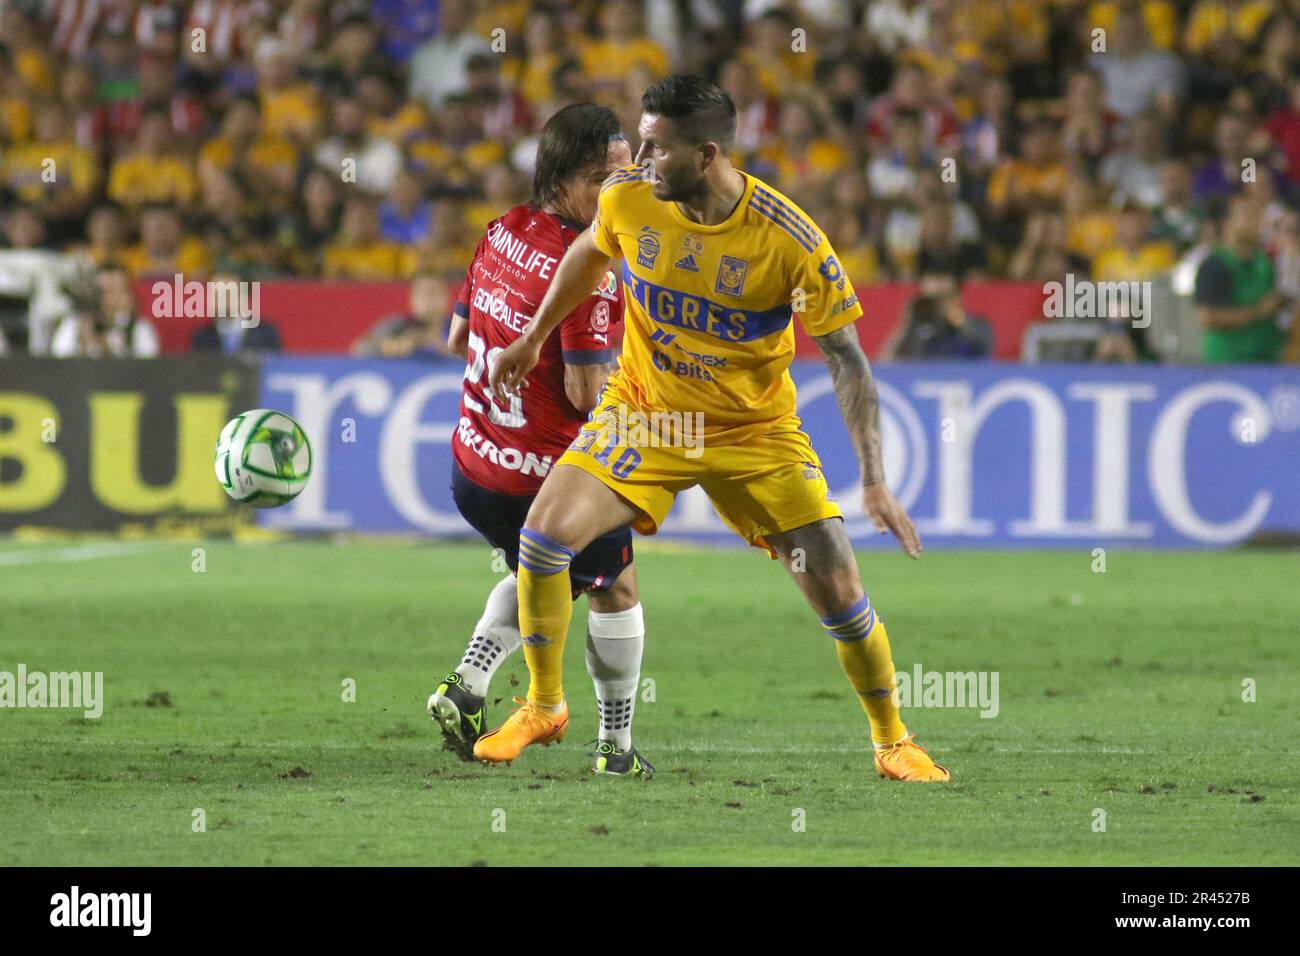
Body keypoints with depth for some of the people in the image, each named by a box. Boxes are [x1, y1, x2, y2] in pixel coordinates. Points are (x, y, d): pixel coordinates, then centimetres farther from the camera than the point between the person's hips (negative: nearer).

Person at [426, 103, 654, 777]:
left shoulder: (502, 233, 1)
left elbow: (458, 338, 12)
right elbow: (588, 393, -25)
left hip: (473, 471, 7)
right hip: (550, 482, -7)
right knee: (615, 590, 18)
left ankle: (467, 684, 13)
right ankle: (616, 746, 24)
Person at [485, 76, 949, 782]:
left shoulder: (792, 241, -24)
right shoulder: (626, 199, -14)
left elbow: (846, 359, -17)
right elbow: (590, 254, 11)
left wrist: (874, 481, -22)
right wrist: (534, 338, 18)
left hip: (755, 429, -2)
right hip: (643, 409, 2)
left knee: (836, 587, -8)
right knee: (545, 534, -17)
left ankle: (893, 742, 15)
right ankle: (543, 709, 5)